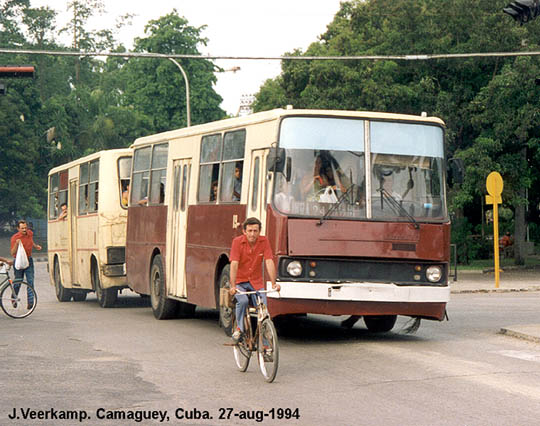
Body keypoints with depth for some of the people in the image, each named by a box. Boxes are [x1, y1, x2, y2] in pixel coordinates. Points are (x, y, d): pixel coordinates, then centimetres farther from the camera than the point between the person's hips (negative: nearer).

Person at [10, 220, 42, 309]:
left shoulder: (30, 233, 2)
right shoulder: (15, 237, -15)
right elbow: (13, 253, -19)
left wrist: (36, 246, 10)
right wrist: (16, 244, -33)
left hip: (29, 261, 4)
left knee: (30, 281, -8)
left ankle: (30, 302, -9)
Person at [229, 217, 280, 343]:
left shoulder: (264, 241, -7)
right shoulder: (238, 242, -14)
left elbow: (269, 262, -13)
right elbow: (234, 264, -21)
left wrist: (274, 283, -23)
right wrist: (233, 286, -31)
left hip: (256, 282, 2)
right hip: (240, 282, -2)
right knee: (243, 301, -31)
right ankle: (239, 328, -9)